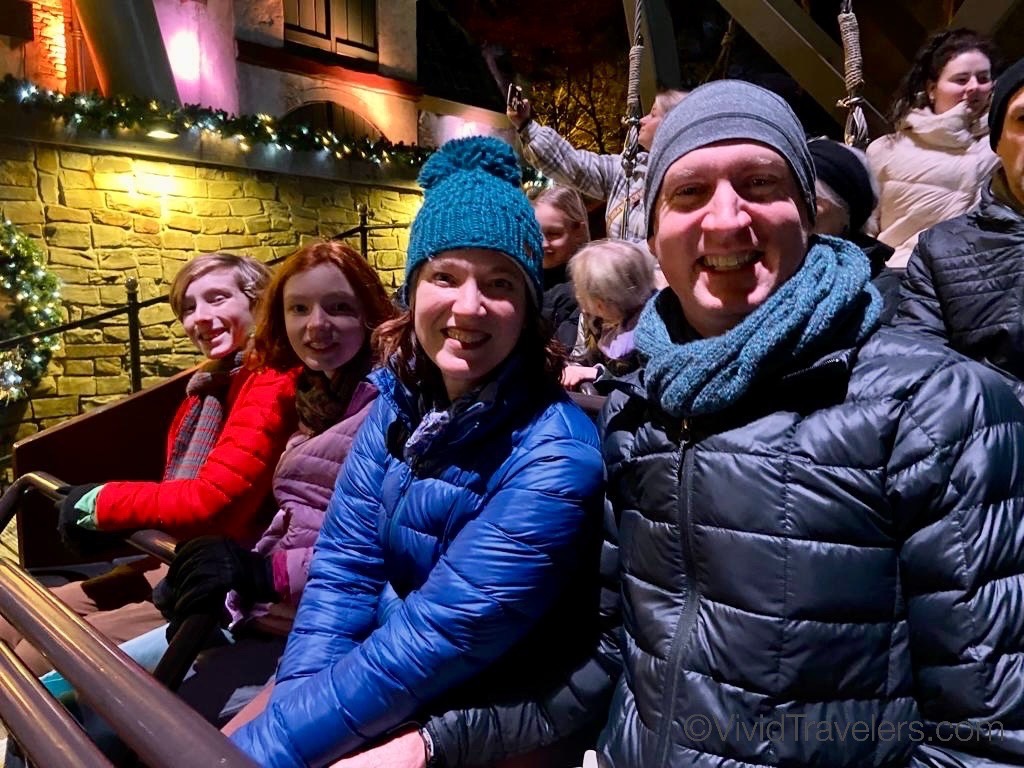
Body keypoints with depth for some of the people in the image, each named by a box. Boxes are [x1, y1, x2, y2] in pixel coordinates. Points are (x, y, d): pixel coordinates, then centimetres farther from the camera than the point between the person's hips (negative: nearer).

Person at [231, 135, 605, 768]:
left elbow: (436, 639, -27)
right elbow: (343, 564, -5)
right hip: (373, 669, 5)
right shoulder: (400, 398, -6)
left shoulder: (553, 458, -26)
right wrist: (294, 704, -17)